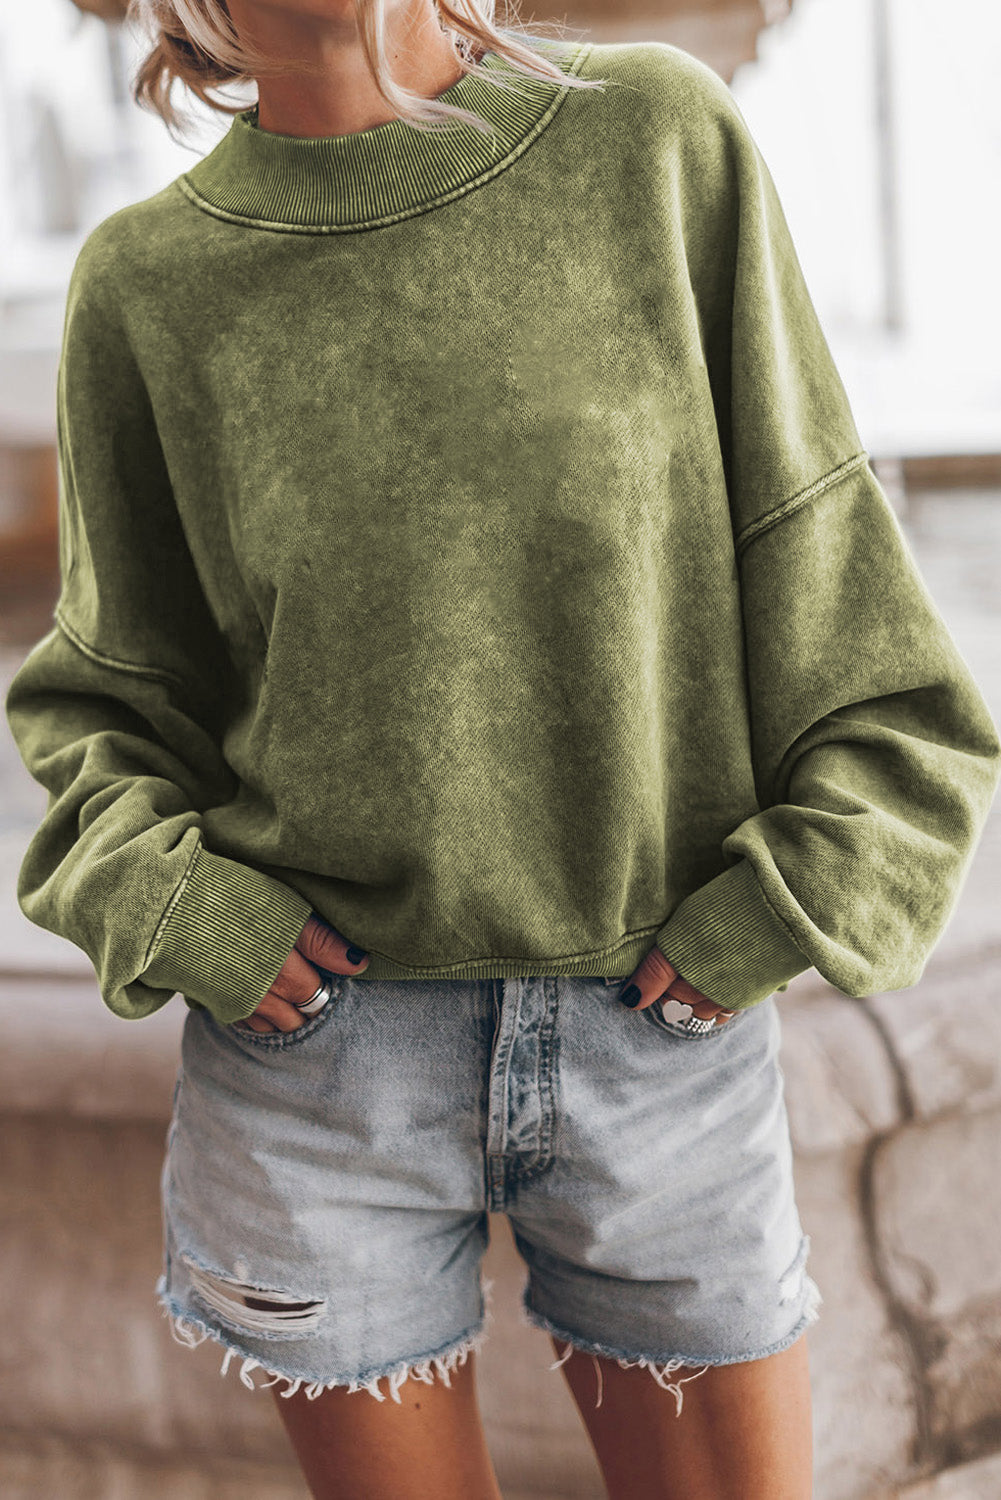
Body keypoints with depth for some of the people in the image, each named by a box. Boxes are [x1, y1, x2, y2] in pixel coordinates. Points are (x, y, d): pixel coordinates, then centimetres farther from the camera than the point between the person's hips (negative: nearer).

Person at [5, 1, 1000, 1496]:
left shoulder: (661, 139, -4)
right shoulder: (147, 288, -3)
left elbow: (821, 564, 1)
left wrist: (793, 897, -6)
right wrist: (159, 895, -7)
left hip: (670, 1039, 1)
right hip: (316, 1064, 0)